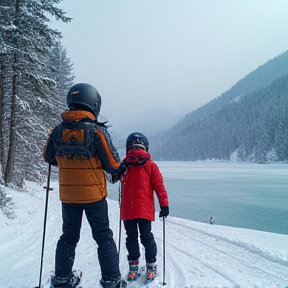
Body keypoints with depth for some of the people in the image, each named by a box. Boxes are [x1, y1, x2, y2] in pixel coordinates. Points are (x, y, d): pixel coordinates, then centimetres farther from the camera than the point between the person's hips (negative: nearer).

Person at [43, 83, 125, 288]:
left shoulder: (58, 131, -4)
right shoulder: (97, 131, -17)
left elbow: (48, 158, 10)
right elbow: (113, 165, -14)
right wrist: (118, 169, 9)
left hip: (67, 195, 4)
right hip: (94, 194, -3)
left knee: (69, 236, 21)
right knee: (103, 236, 12)